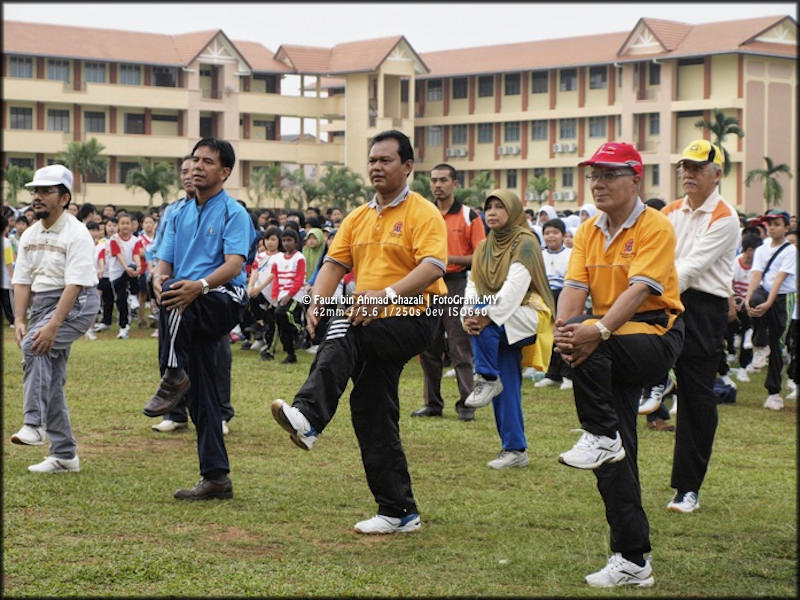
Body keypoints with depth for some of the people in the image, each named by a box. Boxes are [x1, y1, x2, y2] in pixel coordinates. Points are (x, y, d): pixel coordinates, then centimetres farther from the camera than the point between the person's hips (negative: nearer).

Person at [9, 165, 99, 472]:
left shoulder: (76, 234, -14)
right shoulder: (30, 235, 10)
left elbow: (74, 285, -22)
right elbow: (22, 280, 8)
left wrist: (53, 325, -30)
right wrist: (19, 320, -6)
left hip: (76, 304, -8)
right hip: (41, 303, 8)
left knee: (34, 345, -32)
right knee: (51, 381, 7)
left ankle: (34, 424, -32)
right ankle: (64, 456, 14)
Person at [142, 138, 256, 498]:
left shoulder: (234, 213, -1)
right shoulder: (180, 214, 19)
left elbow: (234, 264, -15)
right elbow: (165, 261, 12)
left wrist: (199, 285, -32)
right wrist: (158, 278, -13)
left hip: (224, 299, -6)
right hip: (191, 316, 6)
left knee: (177, 295, -36)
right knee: (202, 399, 5)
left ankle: (173, 375, -30)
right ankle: (216, 478, 9)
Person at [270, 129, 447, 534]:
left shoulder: (424, 213, -5)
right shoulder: (358, 218, 16)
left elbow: (433, 266, -20)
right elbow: (334, 263, 8)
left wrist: (389, 294, -33)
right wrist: (317, 299, -12)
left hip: (413, 319, -7)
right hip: (374, 329, 7)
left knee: (344, 332, -30)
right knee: (371, 409, 3)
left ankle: (308, 417, -42)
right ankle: (398, 512, 8)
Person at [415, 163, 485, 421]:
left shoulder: (469, 216, -1)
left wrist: (450, 259, -15)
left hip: (457, 285, -4)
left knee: (460, 348, -5)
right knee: (428, 348, 6)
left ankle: (466, 403, -1)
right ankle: (432, 403, 13)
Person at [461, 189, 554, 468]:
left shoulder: (525, 243, -9)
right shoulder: (483, 248, 12)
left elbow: (514, 288, -21)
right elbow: (473, 286, 2)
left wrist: (487, 315, -29)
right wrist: (469, 316, -17)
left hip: (526, 318, -6)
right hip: (500, 330, 6)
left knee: (485, 320, -31)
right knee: (506, 390, 1)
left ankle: (488, 380, -17)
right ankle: (515, 450, 6)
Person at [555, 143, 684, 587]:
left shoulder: (655, 227, -10)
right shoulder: (588, 231, 10)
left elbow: (640, 289, -22)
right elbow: (575, 287, -2)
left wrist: (599, 330, -36)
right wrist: (563, 327, -23)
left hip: (657, 335, -6)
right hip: (613, 350, 6)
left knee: (588, 341, -32)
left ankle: (601, 437, -17)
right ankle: (633, 562, 5)